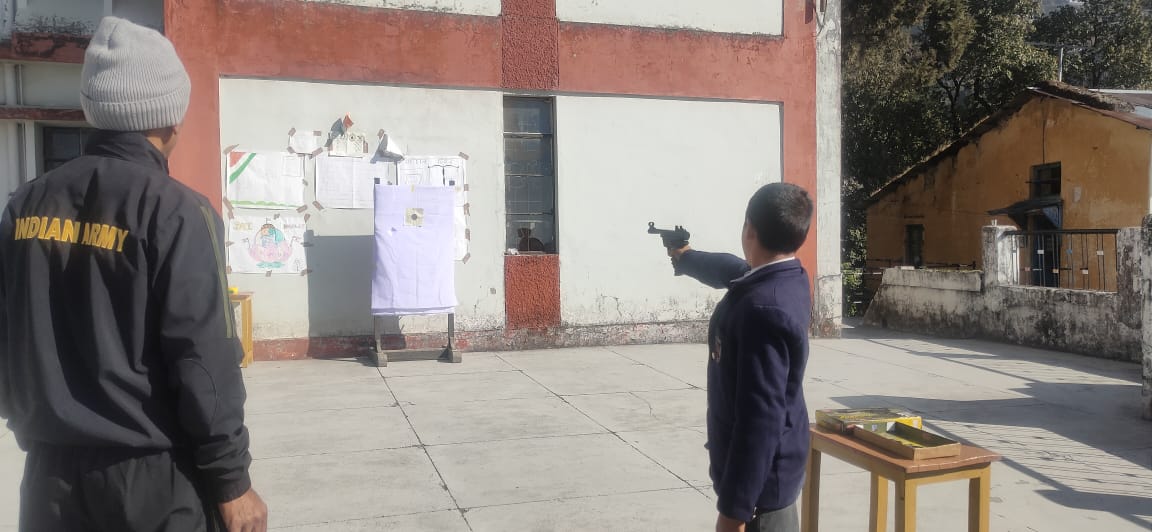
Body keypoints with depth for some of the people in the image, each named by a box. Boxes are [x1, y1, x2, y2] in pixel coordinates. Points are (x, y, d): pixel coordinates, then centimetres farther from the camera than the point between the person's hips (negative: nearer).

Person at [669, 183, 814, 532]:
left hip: (761, 476, -10)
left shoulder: (764, 309, -29)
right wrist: (685, 257, 43)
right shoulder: (789, 279, 2)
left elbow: (760, 417, -30)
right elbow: (732, 270, 25)